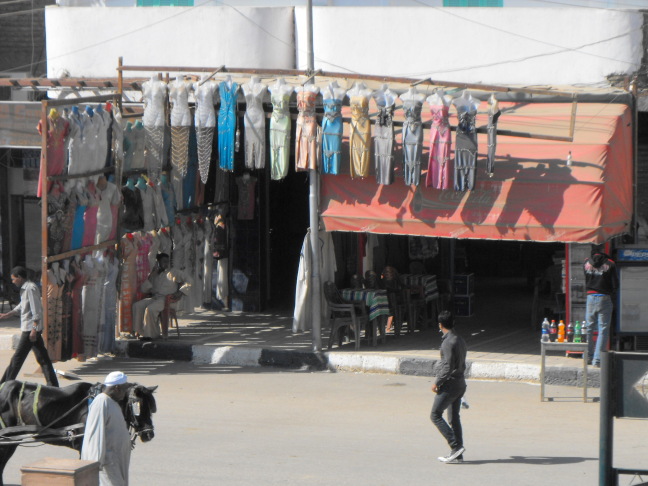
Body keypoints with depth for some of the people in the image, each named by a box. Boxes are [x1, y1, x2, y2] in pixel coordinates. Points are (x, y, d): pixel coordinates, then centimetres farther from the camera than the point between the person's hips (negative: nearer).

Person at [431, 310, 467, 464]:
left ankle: (455, 446, -11)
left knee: (435, 415, -3)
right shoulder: (460, 340, 12)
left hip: (449, 384, -9)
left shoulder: (448, 342, -17)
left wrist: (437, 383, -12)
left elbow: (448, 367, -21)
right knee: (454, 418, 11)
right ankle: (457, 454, 10)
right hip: (460, 383, 9)